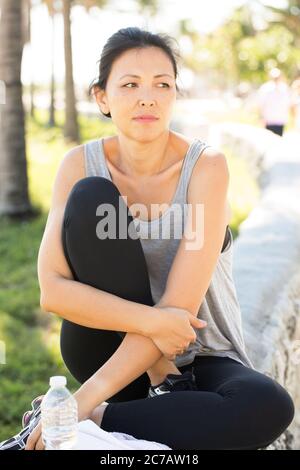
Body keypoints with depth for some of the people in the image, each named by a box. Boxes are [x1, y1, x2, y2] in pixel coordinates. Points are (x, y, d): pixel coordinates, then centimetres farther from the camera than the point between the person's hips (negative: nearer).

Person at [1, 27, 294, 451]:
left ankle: (94, 421, -19)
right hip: (109, 348, 1)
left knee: (269, 406, -34)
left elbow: (180, 306, -23)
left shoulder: (206, 166, -16)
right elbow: (52, 289, -16)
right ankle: (159, 381, -15)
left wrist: (85, 402, -26)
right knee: (92, 196, -21)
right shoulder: (81, 164, -9)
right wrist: (150, 321, -30)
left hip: (197, 361, -1)